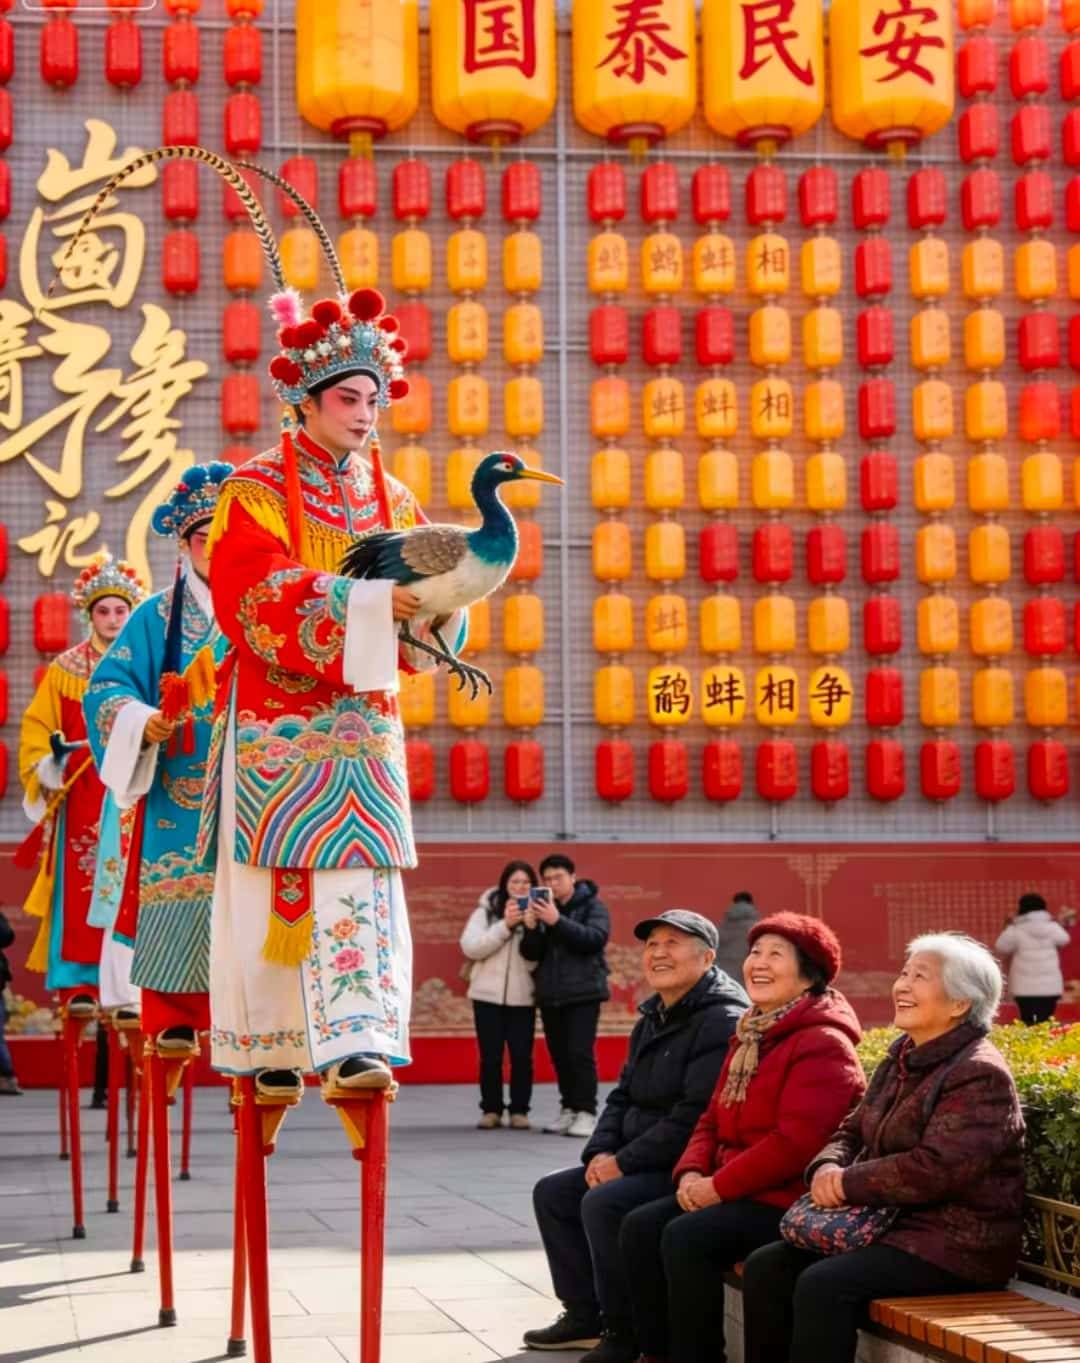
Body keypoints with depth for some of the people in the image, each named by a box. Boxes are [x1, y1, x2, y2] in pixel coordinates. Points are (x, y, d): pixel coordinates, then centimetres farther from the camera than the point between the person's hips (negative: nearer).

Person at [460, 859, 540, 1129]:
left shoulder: (536, 915, 3)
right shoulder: (486, 911, 3)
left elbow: (536, 960, -5)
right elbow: (470, 947, -10)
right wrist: (505, 925, -15)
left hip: (522, 998, 0)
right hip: (488, 996, 0)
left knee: (522, 1056, 0)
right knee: (490, 1057, 3)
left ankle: (519, 1110, 10)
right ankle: (491, 1110, 12)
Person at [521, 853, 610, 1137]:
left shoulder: (591, 906, 1)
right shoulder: (542, 907, 11)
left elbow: (596, 938, -17)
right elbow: (530, 953, 6)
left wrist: (558, 921, -24)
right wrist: (532, 928, -14)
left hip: (583, 993, -4)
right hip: (550, 994, 4)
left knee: (580, 1053, -12)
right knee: (559, 1055, 7)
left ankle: (586, 1112, -8)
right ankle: (568, 1109, 16)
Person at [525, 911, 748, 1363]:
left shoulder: (721, 1023, -18)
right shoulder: (652, 1019, 15)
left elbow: (695, 1116, -25)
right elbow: (622, 1097, 19)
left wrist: (624, 1162, -20)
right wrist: (600, 1152, -1)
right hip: (638, 1163, 11)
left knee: (603, 1203, -28)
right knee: (552, 1192, 9)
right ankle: (584, 1316, 15)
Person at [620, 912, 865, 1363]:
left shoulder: (823, 1043, -13)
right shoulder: (749, 1037, 18)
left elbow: (796, 1140, -22)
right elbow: (713, 1120, 20)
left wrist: (720, 1186, -18)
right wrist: (691, 1173, -1)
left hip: (789, 1200, -9)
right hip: (735, 1191, 9)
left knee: (685, 1237, -27)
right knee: (640, 1227, -7)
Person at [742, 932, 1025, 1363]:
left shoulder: (980, 1076, -15)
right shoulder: (902, 1057, 14)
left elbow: (938, 1169, -25)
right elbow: (853, 1130, 16)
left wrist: (848, 1184, -17)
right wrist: (827, 1168, -8)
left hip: (957, 1244, -9)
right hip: (894, 1223, 9)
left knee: (822, 1284, -27)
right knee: (766, 1267, -3)